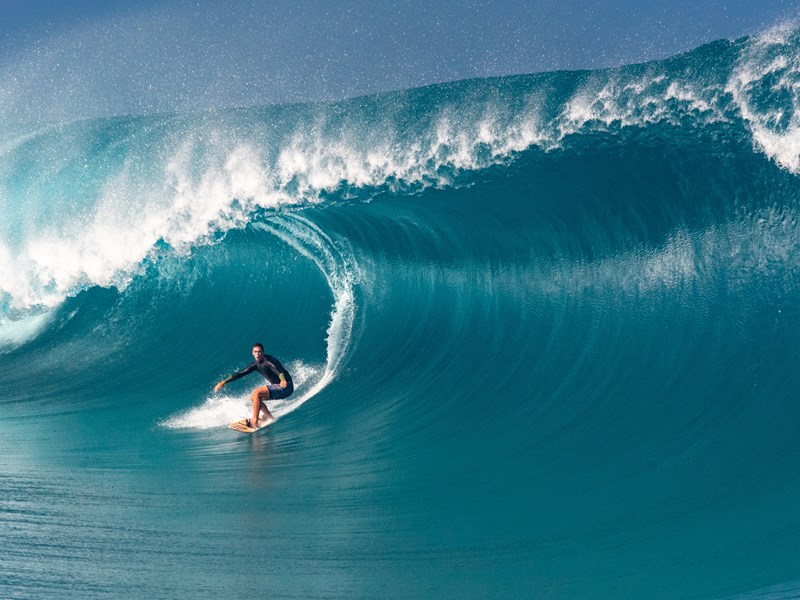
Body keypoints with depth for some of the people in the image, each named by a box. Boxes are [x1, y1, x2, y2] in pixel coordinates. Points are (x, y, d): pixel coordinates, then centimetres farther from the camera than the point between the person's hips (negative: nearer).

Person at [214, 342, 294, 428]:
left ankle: (254, 422, -21)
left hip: (285, 387, -9)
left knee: (257, 392, -20)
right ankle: (270, 418, 6)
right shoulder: (256, 365, 8)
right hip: (277, 387, 9)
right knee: (253, 397, 10)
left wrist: (282, 379, -57)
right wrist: (224, 382, 12)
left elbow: (278, 369, -36)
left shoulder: (268, 360, -17)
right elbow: (240, 373, 14)